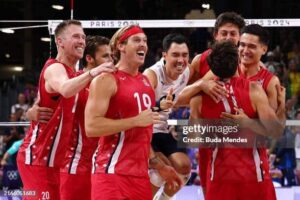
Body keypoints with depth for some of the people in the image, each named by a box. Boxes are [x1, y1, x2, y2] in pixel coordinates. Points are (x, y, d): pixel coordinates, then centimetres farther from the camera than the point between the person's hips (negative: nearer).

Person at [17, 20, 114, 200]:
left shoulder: (72, 73, 14)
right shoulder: (55, 68, -17)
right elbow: (65, 89, -40)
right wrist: (91, 73, -55)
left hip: (53, 158, 10)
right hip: (37, 158, -10)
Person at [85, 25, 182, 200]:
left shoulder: (146, 81, 17)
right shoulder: (107, 80, -8)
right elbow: (91, 127, -19)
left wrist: (158, 165, 22)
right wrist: (136, 120, -19)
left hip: (140, 174, 8)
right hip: (112, 173, -8)